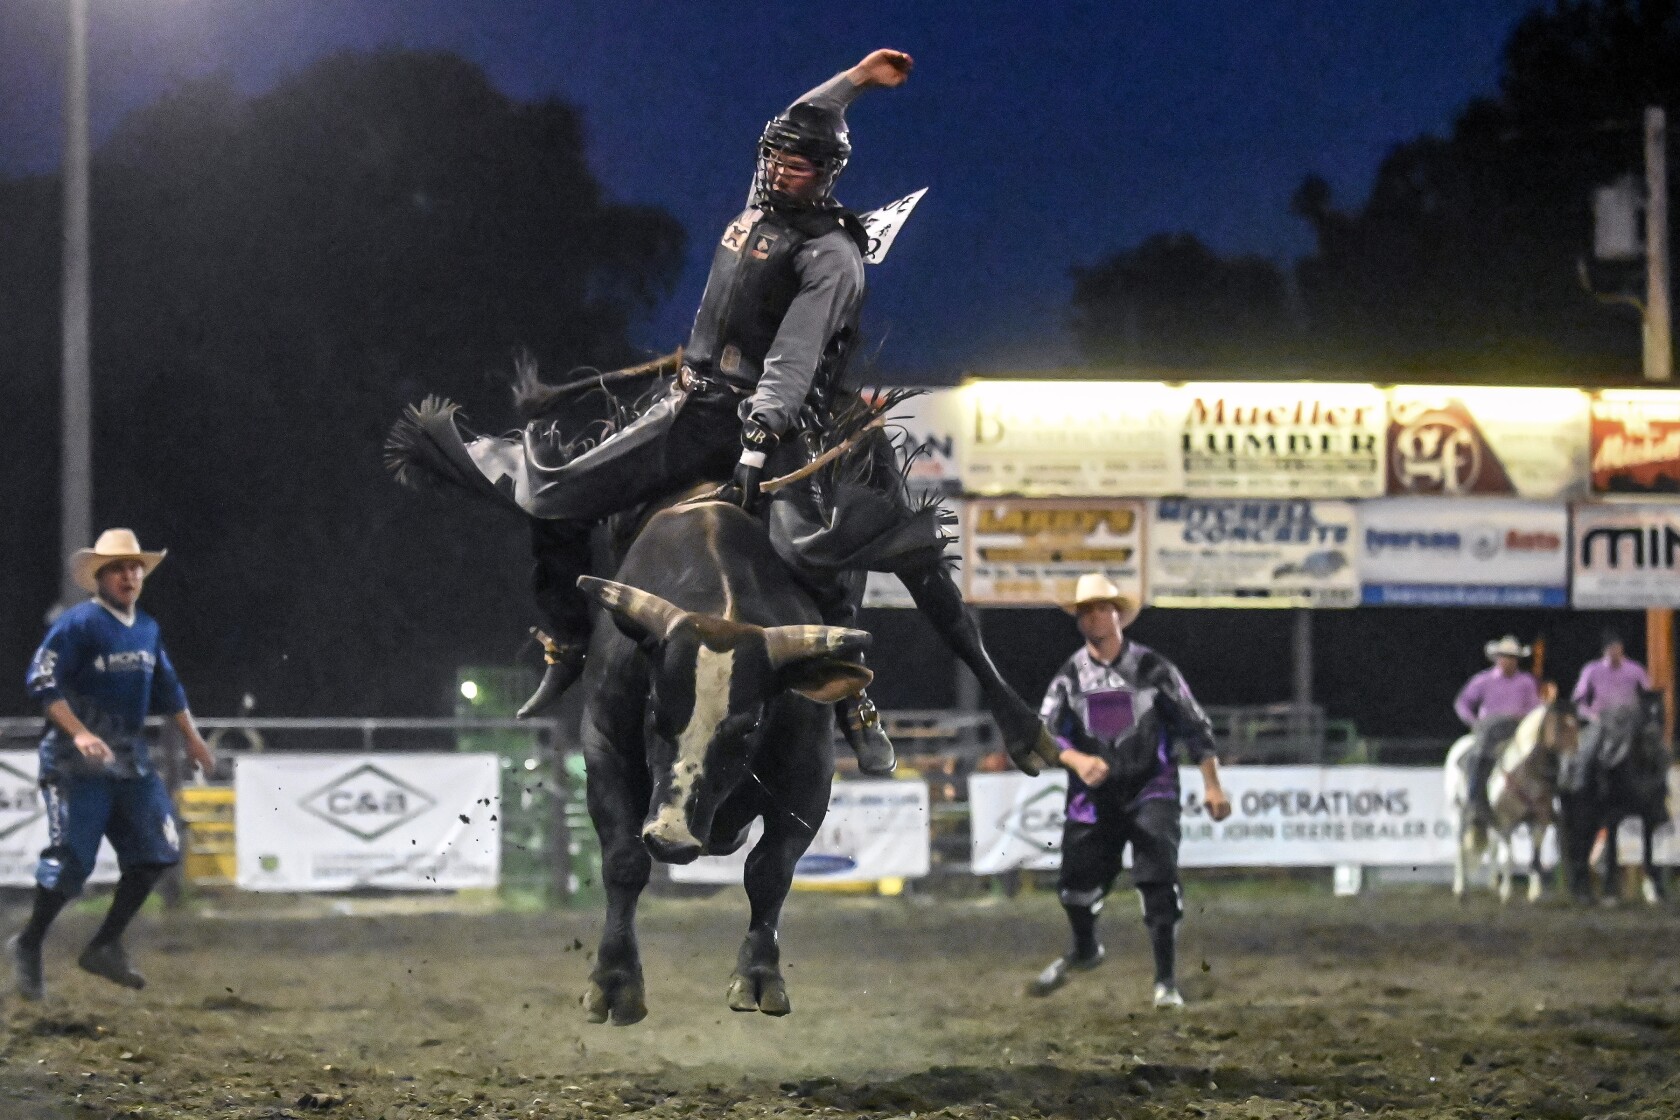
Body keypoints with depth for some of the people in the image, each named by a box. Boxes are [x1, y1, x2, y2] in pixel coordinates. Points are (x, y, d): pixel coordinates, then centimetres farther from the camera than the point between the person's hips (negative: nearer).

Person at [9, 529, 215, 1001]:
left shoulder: (146, 629, 13)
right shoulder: (78, 624, -10)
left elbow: (167, 689, 25)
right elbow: (42, 680, -17)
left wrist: (192, 739, 23)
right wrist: (78, 733, -26)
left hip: (131, 760, 7)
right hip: (78, 765, -7)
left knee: (157, 851, 0)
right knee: (71, 856, -10)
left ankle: (106, 947, 9)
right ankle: (29, 945, 9)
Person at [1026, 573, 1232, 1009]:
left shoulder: (1152, 668, -3)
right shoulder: (1071, 675, 4)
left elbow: (1195, 726, 2)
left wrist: (1212, 785, -3)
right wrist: (1077, 760, -23)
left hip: (1150, 792, -3)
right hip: (1093, 796, 3)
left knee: (1158, 881, -16)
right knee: (1077, 883, 9)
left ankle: (1165, 980, -9)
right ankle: (1085, 950, 40)